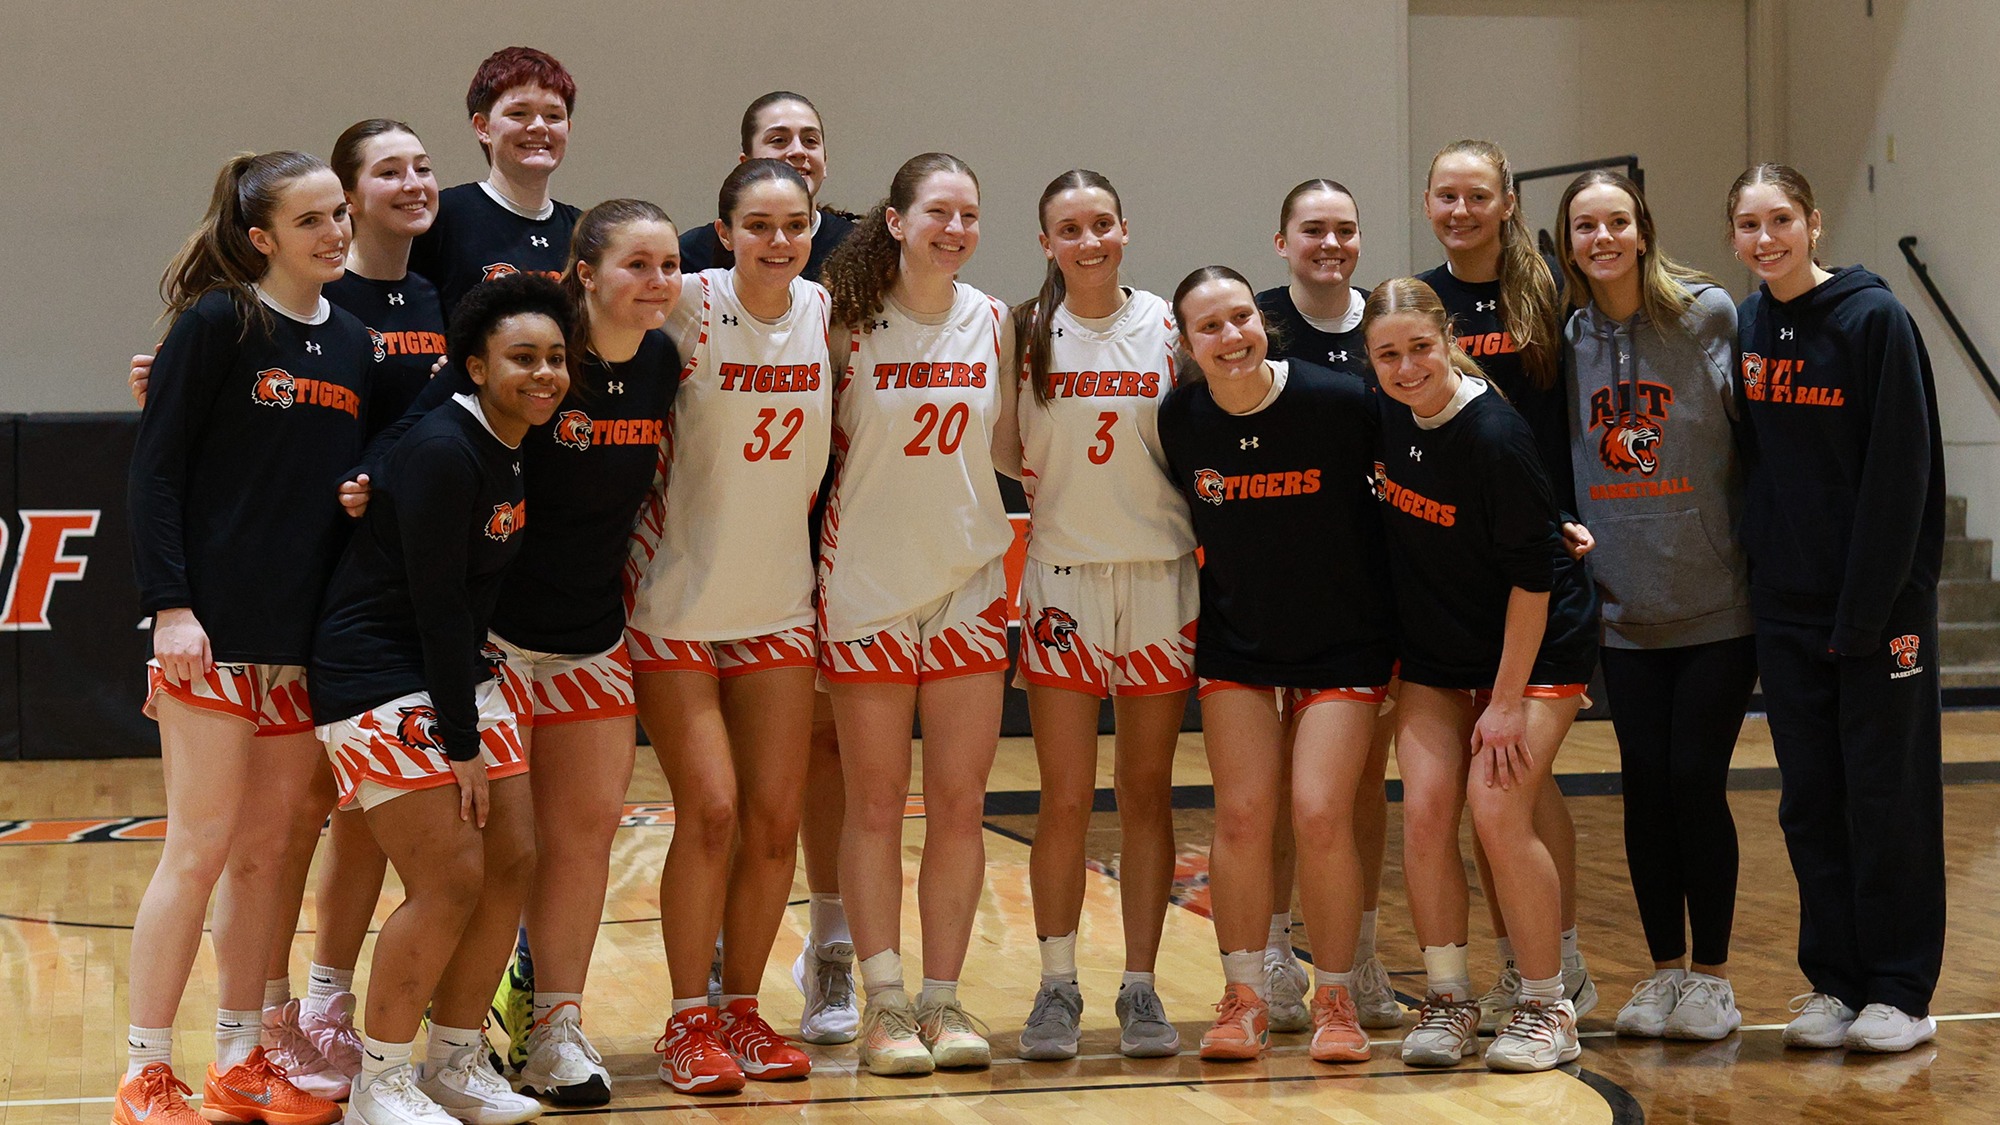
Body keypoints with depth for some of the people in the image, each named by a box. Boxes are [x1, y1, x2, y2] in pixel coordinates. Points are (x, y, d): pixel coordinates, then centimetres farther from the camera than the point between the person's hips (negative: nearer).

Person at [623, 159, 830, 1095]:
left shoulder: (823, 311, 1)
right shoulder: (689, 309, -12)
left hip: (779, 603, 4)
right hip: (677, 600, -4)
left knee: (776, 818, 3)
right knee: (711, 810, -10)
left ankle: (742, 1009, 18)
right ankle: (689, 1020, 5)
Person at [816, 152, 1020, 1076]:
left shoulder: (992, 322, 4)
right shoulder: (849, 318, -5)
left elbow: (1007, 449, 12)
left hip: (968, 580, 3)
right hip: (867, 578, -3)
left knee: (960, 804, 4)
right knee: (875, 803, 2)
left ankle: (943, 999, 13)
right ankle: (885, 1003, 10)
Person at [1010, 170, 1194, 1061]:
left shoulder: (1166, 325, 3)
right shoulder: (1025, 333, 2)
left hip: (1160, 572, 1)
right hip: (1062, 576, -1)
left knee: (1148, 791, 5)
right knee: (1065, 799, -2)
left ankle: (1141, 988, 12)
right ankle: (1056, 987, 10)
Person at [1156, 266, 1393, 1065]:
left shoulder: (1343, 404, -17)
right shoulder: (1179, 421, -8)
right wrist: (1191, 617, 11)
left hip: (1344, 646, -3)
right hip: (1235, 646, 3)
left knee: (1320, 815, -10)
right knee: (1241, 814, -4)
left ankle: (1335, 999, 7)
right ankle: (1243, 997, 10)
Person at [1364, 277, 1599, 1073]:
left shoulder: (1494, 437, -25)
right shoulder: (1385, 417, -6)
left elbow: (1532, 575, -20)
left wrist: (1508, 700, -19)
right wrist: (1390, 658, 11)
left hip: (1536, 647, -6)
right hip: (1435, 652, 6)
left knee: (1497, 812, -14)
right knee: (1424, 810, -5)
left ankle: (1546, 1008, 1)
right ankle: (1447, 1001, 9)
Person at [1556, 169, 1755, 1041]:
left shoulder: (1709, 315, -6)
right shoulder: (1568, 338, 5)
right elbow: (1555, 459, 15)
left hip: (1717, 601, -3)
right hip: (1625, 608, 3)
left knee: (1697, 782, -2)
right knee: (1645, 787, 6)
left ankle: (1712, 976, 12)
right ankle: (1664, 969, 19)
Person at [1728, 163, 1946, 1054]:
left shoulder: (1873, 319, -11)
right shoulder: (1742, 327, 6)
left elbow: (1900, 476, -13)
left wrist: (1867, 609, -16)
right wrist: (1758, 572, 5)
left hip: (1877, 604, -5)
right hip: (1785, 606, 5)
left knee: (1887, 795, 2)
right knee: (1810, 799, 9)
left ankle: (1900, 991, 10)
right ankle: (1834, 981, 19)